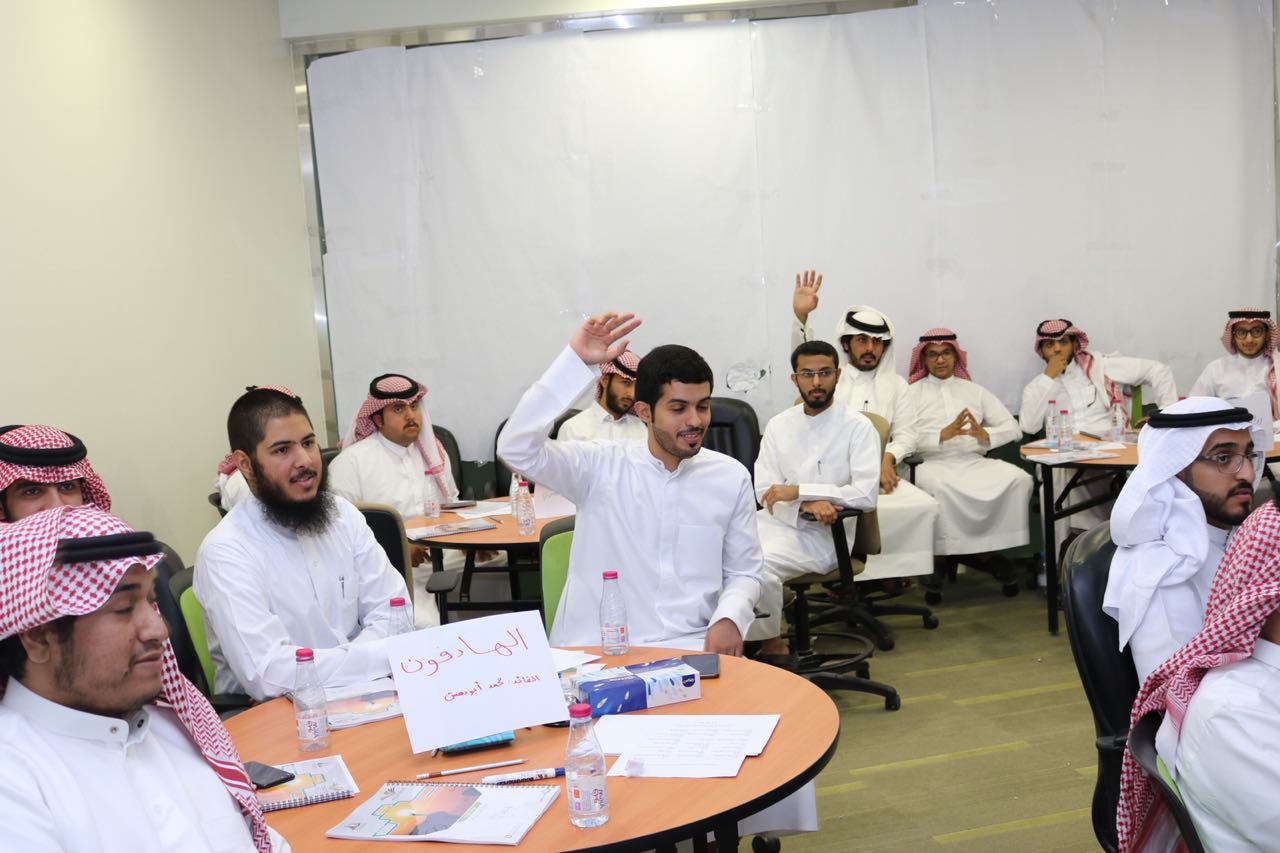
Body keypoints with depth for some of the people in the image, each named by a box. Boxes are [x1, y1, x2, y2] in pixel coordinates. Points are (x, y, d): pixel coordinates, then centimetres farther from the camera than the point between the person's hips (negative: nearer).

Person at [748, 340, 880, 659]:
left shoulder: (857, 427, -2)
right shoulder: (778, 425, 11)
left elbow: (866, 493, -14)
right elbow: (764, 490, 4)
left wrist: (798, 491, -18)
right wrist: (806, 505, -17)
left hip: (823, 532, -4)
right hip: (776, 521, 5)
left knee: (760, 565, -29)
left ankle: (772, 645, -5)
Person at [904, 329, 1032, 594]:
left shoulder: (974, 390, 23)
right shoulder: (912, 392, 12)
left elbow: (1012, 427, 14)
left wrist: (985, 434, -6)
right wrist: (942, 435, -16)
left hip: (974, 461, 4)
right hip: (932, 463, -3)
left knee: (1019, 479, -24)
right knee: (937, 486, -38)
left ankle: (991, 548, -13)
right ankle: (947, 551, -21)